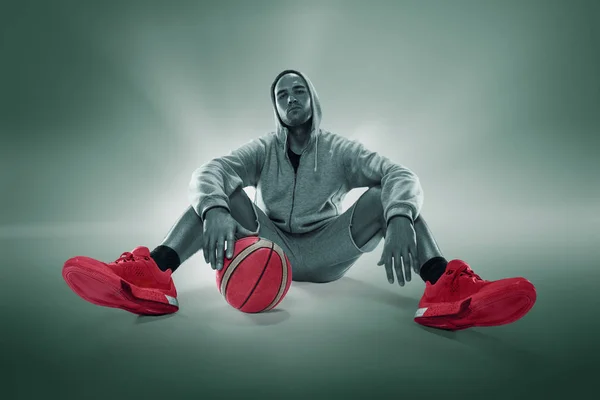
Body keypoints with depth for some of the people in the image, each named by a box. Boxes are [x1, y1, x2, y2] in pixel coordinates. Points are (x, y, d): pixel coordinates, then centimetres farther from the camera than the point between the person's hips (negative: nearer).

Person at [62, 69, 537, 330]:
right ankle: (152, 278, -39)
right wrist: (215, 211, -41)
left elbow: (402, 175, -17)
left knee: (388, 195, -20)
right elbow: (208, 172, -17)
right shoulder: (263, 149, 2)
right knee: (223, 188, -18)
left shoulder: (341, 150, 0)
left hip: (327, 258, 0)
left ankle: (446, 291, -43)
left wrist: (399, 220, -40)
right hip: (272, 249, 1)